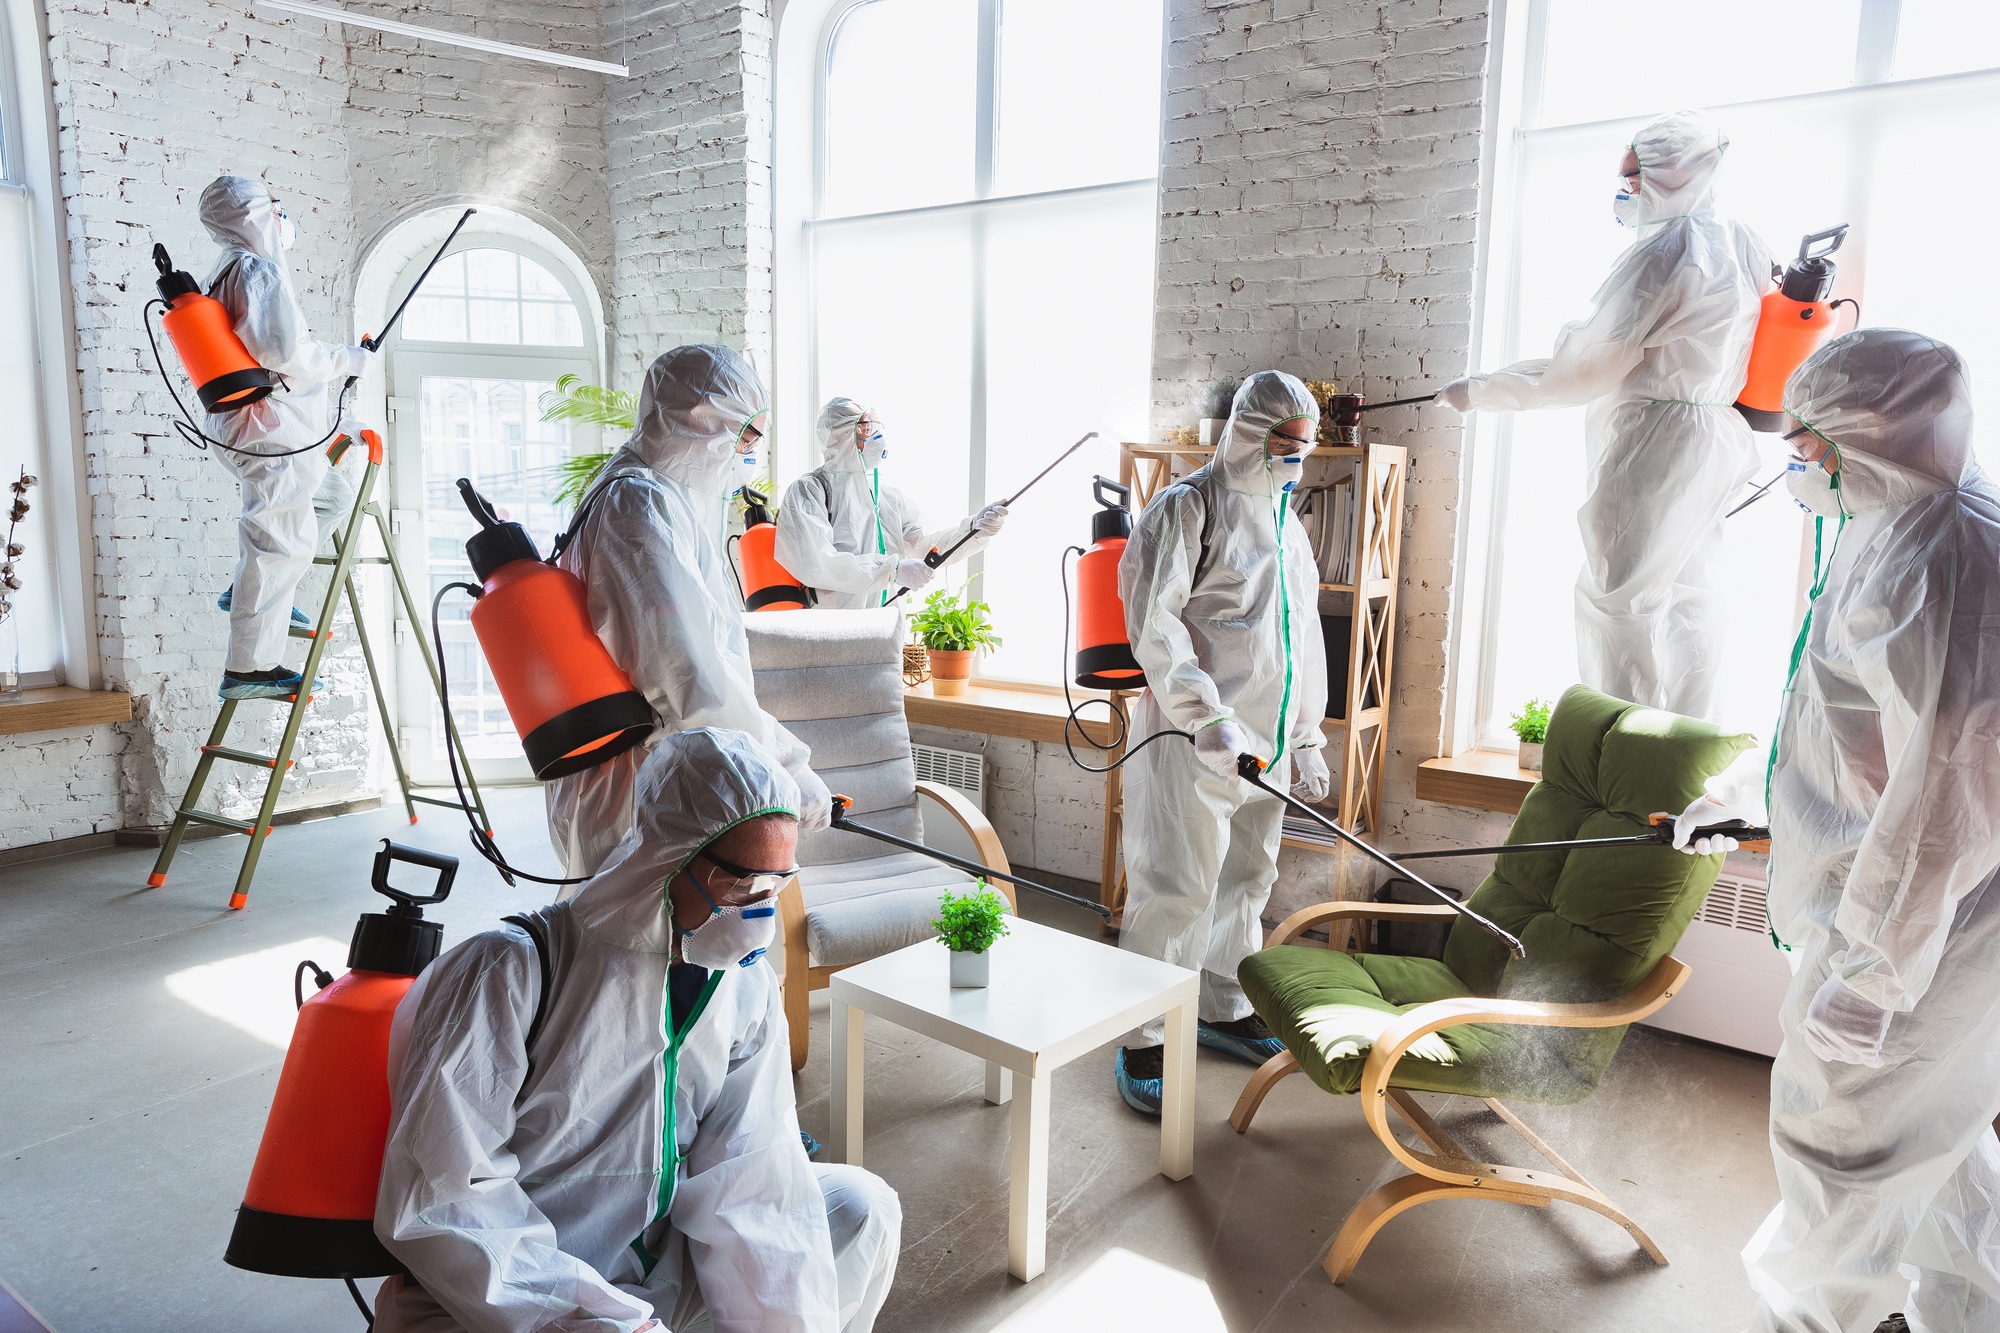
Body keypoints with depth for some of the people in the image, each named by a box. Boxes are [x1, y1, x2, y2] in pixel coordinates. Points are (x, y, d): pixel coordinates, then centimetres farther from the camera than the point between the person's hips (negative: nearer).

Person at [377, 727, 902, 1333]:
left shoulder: (748, 985, -3)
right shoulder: (512, 973, -22)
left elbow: (750, 1183, -6)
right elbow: (438, 1205, -24)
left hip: (656, 1269, 6)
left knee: (860, 1207, 1)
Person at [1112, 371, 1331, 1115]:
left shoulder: (1286, 523, 18)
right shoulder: (1187, 508, -8)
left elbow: (1303, 641, 23)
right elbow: (1152, 622, -19)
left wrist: (1307, 739, 19)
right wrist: (1207, 716, -26)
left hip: (1266, 740, 8)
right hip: (1193, 740, -8)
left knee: (1246, 879, 16)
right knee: (1176, 887, -8)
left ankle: (1226, 1012, 33)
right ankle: (1143, 1044, 3)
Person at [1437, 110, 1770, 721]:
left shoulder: (1665, 252, -17)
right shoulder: (1741, 243, 11)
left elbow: (1587, 366, -17)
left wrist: (1481, 391, -11)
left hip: (1654, 446, -10)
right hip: (1716, 436, 10)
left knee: (1616, 599, -2)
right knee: (1687, 597, 14)